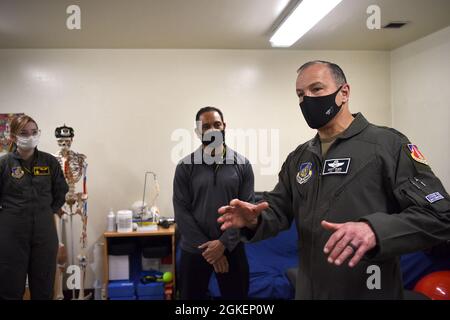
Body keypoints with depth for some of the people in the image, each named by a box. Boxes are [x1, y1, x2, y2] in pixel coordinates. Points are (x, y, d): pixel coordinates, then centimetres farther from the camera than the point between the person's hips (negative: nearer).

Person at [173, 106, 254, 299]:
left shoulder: (242, 164, -1)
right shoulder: (185, 167, -2)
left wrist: (223, 243, -15)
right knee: (192, 296, 13)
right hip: (194, 251, 0)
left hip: (232, 249, 1)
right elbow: (181, 213, -7)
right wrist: (207, 247, -12)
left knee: (236, 296, 12)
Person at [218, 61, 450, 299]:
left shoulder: (387, 144, -11)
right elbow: (277, 210, 9)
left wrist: (375, 229, -33)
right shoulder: (298, 158, 9)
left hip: (369, 292, -5)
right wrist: (255, 220, -14)